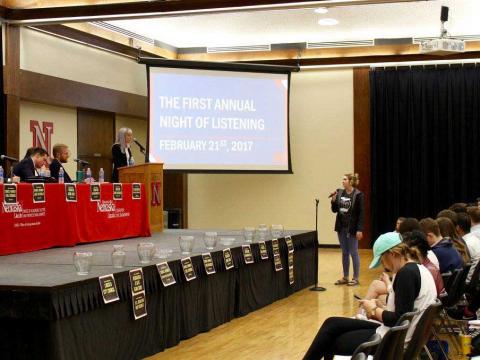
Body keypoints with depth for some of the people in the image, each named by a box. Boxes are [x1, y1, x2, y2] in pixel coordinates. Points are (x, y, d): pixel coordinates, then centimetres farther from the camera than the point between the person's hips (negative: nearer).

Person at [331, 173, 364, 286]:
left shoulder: (358, 195, -11)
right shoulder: (339, 193, 5)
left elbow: (361, 213, -12)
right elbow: (334, 210, 9)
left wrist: (360, 229, -16)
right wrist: (333, 200, -9)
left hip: (352, 228, -6)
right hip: (341, 227, 6)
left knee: (353, 253, 2)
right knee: (344, 253, 13)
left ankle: (356, 278, 11)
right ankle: (345, 277, 21)